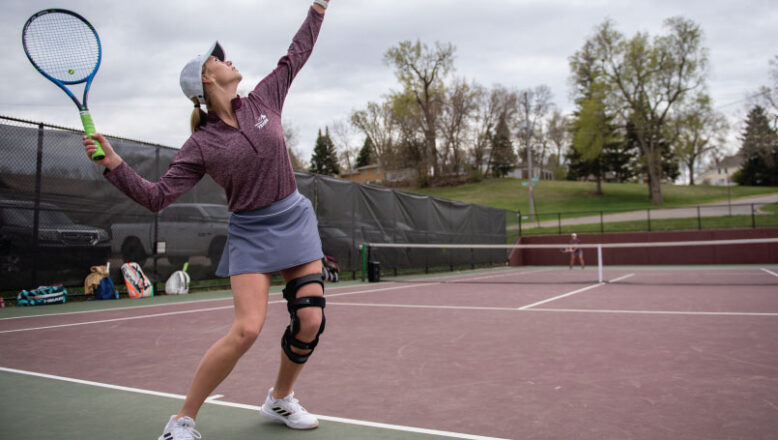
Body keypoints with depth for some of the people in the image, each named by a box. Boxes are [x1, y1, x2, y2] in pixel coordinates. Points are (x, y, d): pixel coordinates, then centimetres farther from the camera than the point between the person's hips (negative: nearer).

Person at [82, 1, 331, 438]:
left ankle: (280, 399, 23)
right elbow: (157, 196, -7)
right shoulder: (201, 145, -5)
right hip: (252, 233, -4)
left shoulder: (263, 100, 4)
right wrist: (112, 162, -19)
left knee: (310, 323, -3)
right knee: (246, 329, -16)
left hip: (295, 220, 4)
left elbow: (297, 54, 16)